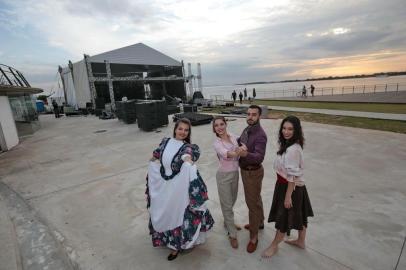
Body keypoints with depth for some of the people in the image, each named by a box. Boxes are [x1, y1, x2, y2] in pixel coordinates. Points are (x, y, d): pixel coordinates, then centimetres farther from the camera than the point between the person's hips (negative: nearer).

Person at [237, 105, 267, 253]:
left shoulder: (260, 135, -26)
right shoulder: (246, 129, 1)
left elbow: (259, 157, -37)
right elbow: (240, 141, 20)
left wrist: (245, 153, -54)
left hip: (253, 172, -9)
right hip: (245, 170, 9)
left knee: (252, 202, 3)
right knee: (255, 198, 24)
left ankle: (253, 236, 19)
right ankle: (259, 222, 45)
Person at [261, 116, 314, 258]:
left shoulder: (293, 150, -29)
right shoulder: (287, 145, 0)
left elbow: (292, 176, -26)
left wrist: (288, 196, -19)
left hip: (291, 187, -9)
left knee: (284, 217, 11)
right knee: (299, 215, 25)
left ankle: (274, 245, 34)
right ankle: (300, 241, 47)